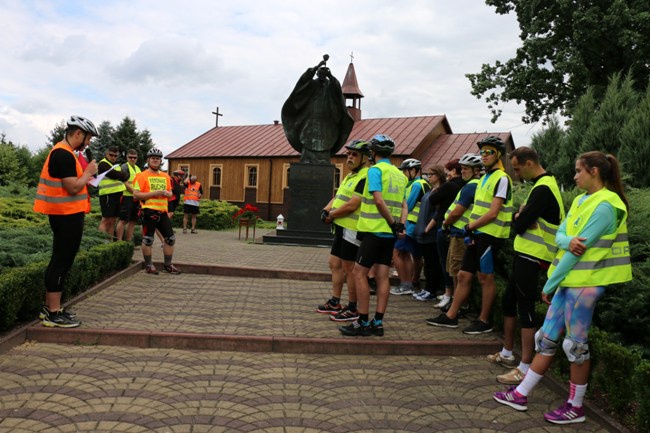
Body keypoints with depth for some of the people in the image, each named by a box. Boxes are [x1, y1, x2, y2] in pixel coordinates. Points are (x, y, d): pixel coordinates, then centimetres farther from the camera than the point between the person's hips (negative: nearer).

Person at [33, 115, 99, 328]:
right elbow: (73, 187, -23)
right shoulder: (64, 154, -18)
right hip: (67, 215, -11)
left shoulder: (62, 152, 16)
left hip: (65, 214, 11)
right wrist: (89, 172, -10)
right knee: (61, 262, -6)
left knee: (60, 261, 15)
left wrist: (86, 177, 10)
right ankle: (54, 314, 1)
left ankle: (50, 308, 23)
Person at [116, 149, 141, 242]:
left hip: (136, 198, 8)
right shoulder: (124, 167, -5)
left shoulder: (137, 168, 18)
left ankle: (128, 241, 17)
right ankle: (119, 241, -3)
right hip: (127, 197, -8)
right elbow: (125, 183, -13)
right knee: (123, 220, -7)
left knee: (132, 221, 10)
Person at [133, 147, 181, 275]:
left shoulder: (166, 176, 16)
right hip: (149, 211, -6)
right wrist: (153, 193, -17)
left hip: (163, 211, 6)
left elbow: (170, 193, 22)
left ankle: (168, 265, 18)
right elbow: (136, 195, -10)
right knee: (148, 239, 0)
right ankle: (148, 265, 14)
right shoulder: (142, 176, -3)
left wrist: (166, 193, -2)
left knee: (170, 238, 6)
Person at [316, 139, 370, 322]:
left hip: (352, 230, -10)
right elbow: (338, 197, 18)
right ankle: (335, 303, 26)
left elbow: (352, 205, -22)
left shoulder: (366, 177, -16)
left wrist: (331, 215, -9)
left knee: (349, 269, -3)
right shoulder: (350, 176, 19)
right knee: (335, 264, 15)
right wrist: (326, 210, -1)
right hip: (341, 228, 10)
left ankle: (352, 309, 9)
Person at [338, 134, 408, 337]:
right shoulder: (400, 175, 16)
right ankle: (378, 323, 9)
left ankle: (363, 322, -1)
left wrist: (392, 223, -11)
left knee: (359, 273, -2)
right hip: (390, 232, 8)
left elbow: (378, 200, -19)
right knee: (382, 276, 7)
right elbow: (403, 205, 10)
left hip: (375, 229, -7)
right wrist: (400, 225, 0)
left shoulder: (375, 170, -8)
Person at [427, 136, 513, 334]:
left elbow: (493, 213, -18)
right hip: (477, 234, 9)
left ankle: (484, 321, 13)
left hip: (490, 235, -9)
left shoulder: (501, 179, -11)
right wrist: (470, 230, 6)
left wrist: (469, 226, -10)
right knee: (464, 275, 10)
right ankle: (451, 316, 18)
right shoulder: (485, 178, 17)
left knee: (485, 277, 0)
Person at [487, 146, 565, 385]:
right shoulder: (547, 183, 14)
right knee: (508, 301, 18)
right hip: (525, 254, 10)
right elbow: (521, 220, 14)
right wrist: (521, 216, -7)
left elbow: (520, 225, -21)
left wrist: (518, 217, -1)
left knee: (525, 310, -5)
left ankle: (525, 369, 2)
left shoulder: (542, 190, -20)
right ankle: (507, 354, 31)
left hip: (530, 258, -10)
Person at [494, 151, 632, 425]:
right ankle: (521, 394, 20)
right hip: (570, 278, 9)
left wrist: (549, 284, -14)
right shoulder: (581, 200, 13)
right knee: (547, 338, 12)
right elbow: (559, 234, 4)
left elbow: (580, 249, -18)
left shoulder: (605, 206, -16)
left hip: (586, 282, -9)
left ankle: (575, 407, 19)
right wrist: (569, 241, -21)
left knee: (576, 344, 2)